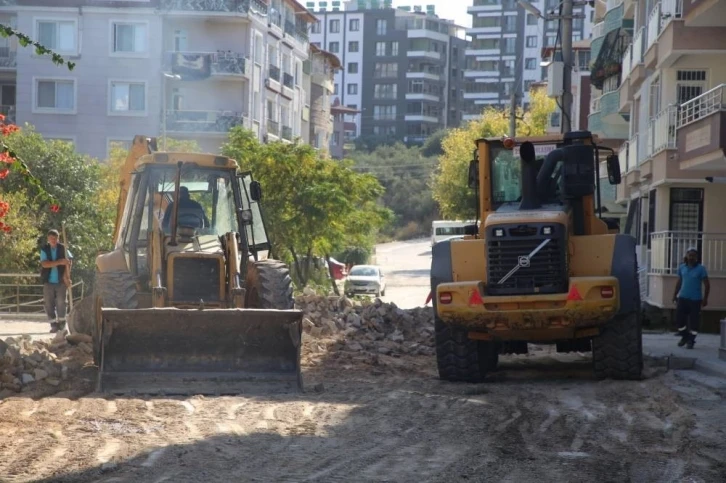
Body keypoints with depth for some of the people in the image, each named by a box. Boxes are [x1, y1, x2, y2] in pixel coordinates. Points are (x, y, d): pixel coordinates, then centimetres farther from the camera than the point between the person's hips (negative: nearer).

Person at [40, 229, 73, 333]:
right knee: (49, 304, -1)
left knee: (61, 302, -5)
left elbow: (68, 261, -2)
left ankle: (62, 323, 7)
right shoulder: (44, 249, -1)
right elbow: (44, 264, -13)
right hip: (48, 281, 1)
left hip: (61, 281, -1)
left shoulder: (63, 248, 1)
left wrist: (66, 276, -14)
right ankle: (54, 325, 5)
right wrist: (59, 262, -21)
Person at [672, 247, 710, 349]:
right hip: (682, 298, 4)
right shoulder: (682, 267, 5)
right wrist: (675, 295, 13)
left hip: (695, 299, -3)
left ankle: (691, 340, 11)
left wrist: (705, 298, -11)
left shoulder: (701, 269, -7)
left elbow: (707, 284, -5)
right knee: (679, 318, 2)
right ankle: (684, 336, 24)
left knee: (693, 321, -1)